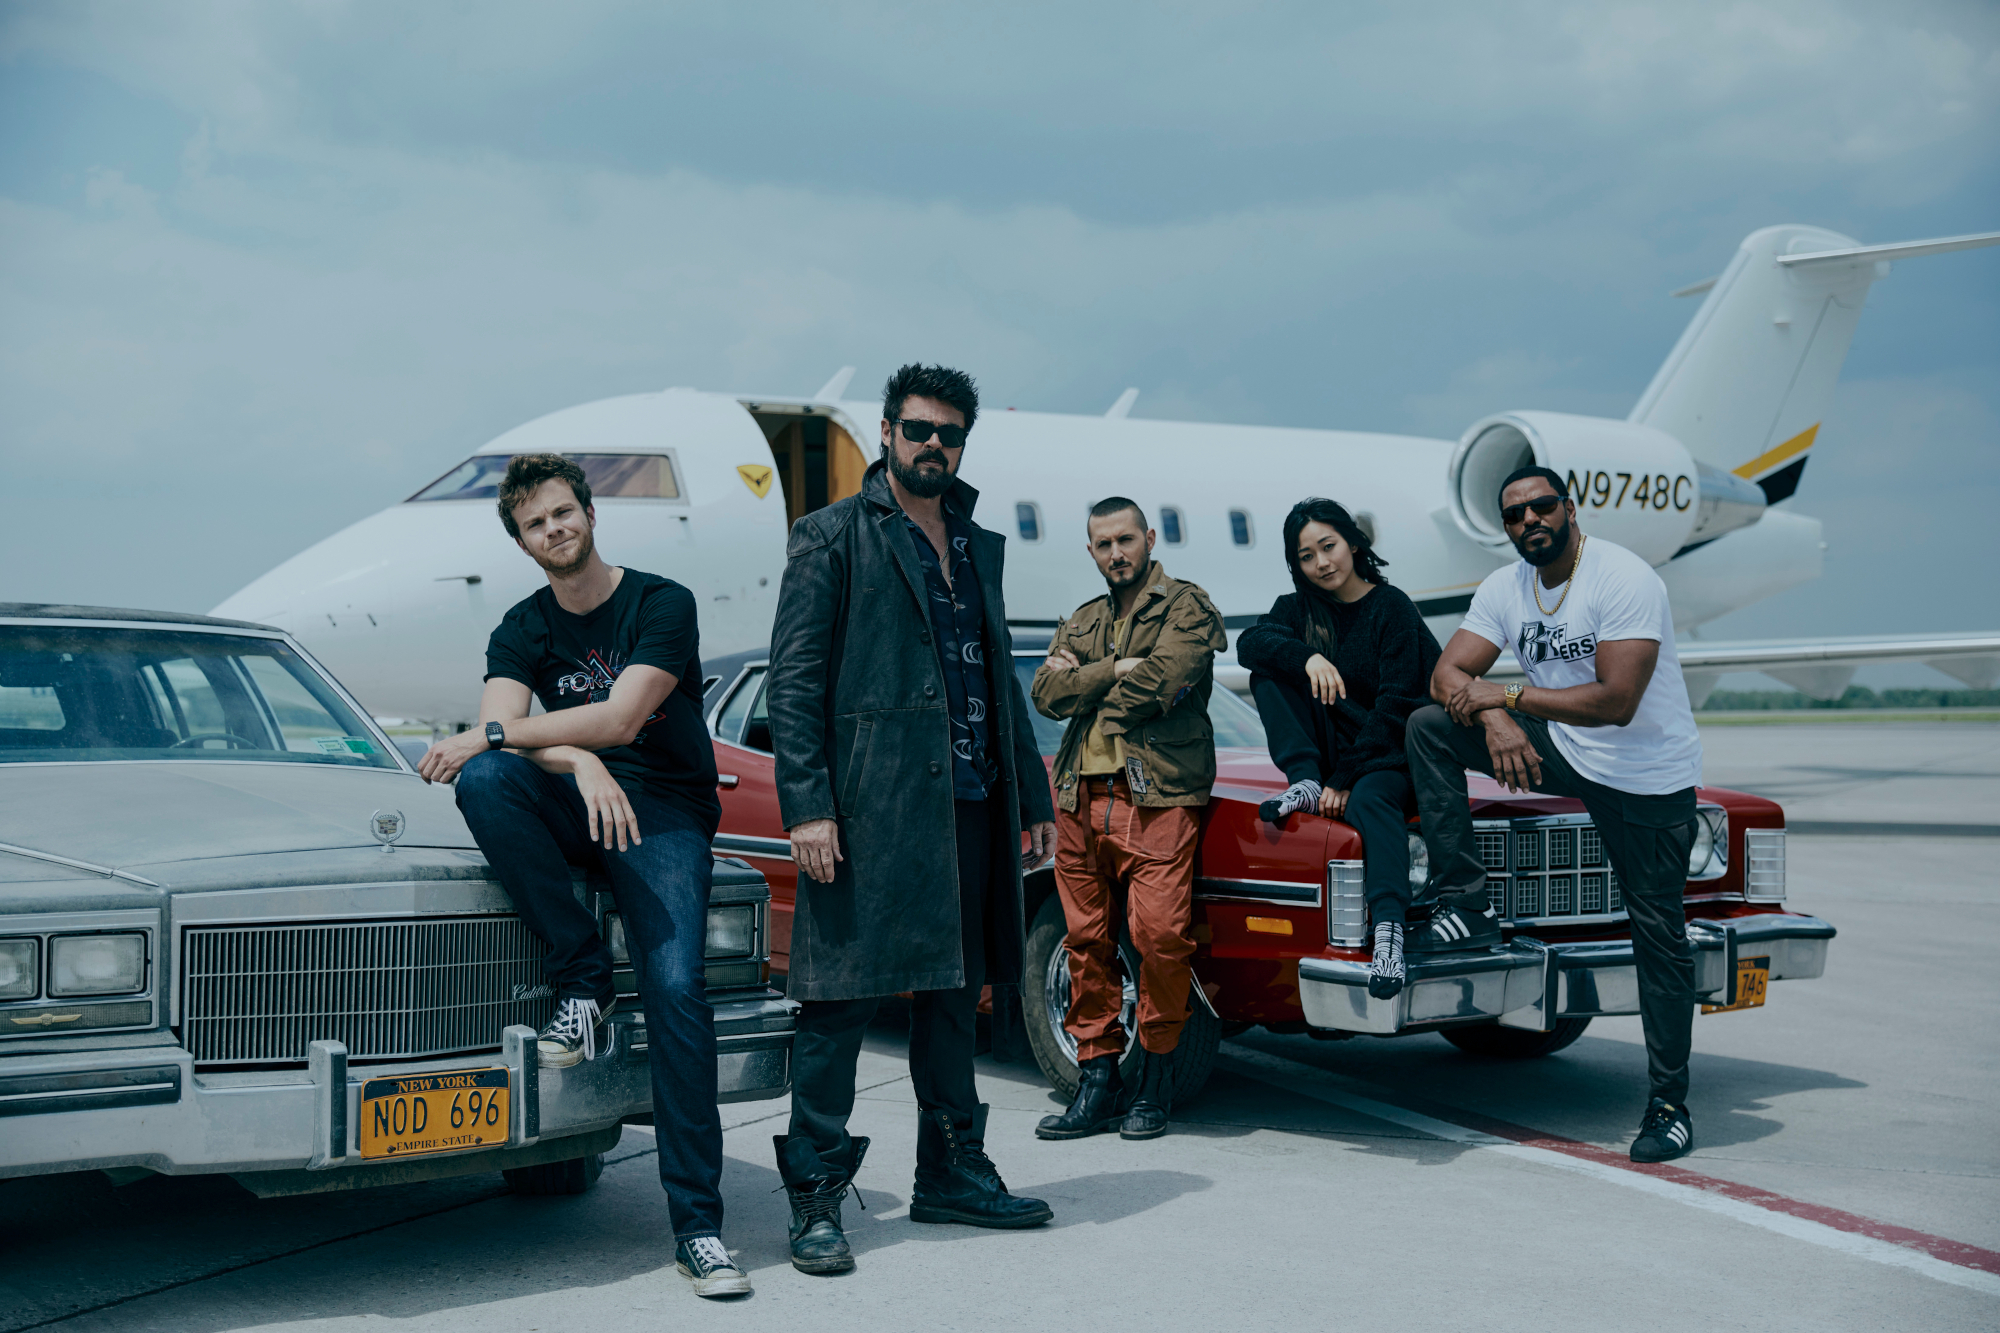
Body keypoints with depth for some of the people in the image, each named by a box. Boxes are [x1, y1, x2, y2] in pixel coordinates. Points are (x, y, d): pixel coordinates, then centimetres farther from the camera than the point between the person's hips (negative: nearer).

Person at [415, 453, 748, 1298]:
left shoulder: (662, 604, -4)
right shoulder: (522, 630, 9)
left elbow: (622, 719, -16)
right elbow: (498, 730, -7)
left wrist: (488, 735, -17)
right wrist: (580, 761, -27)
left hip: (665, 814, -3)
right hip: (580, 808, 4)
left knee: (675, 990, -22)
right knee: (483, 780, -29)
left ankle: (698, 1227, -18)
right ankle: (582, 977, -21)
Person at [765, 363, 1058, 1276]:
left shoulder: (978, 548, 20)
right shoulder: (832, 537, 1)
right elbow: (794, 680, -6)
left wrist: (1033, 798, 18)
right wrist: (807, 806, -16)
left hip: (969, 807, 7)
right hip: (868, 807, -6)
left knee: (953, 994, 14)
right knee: (840, 1000, -5)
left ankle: (952, 1175, 25)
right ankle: (815, 1199, 2)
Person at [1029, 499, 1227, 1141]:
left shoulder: (1186, 606, 5)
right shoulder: (1082, 622, 22)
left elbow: (1160, 681, -12)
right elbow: (1046, 694, 6)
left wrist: (1082, 685, 1)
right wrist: (1115, 669, -7)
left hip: (1157, 797, -5)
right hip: (1081, 798, 5)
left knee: (1160, 937, -12)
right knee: (1087, 942, 4)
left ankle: (1156, 1077, 4)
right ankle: (1096, 1082, 12)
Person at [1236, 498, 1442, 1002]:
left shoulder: (1393, 607, -6)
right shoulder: (1299, 608, 9)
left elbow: (1395, 705, -14)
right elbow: (1248, 642, -12)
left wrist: (1345, 779, -21)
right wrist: (1306, 657, -32)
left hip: (1394, 753, -5)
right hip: (1332, 749, 5)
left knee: (1369, 800, -39)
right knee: (1269, 671, -11)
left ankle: (1389, 930, -56)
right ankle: (1304, 784, -20)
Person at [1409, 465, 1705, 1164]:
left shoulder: (1626, 580, -21)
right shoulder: (1504, 588, -1)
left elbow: (1616, 702, -28)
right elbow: (1448, 674, -5)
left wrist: (1508, 695, -24)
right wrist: (1494, 721, -25)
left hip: (1650, 777, -5)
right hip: (1562, 754, 6)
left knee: (1659, 940, -2)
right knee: (1427, 726, -11)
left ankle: (1669, 1103, 11)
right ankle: (1466, 909, -13)